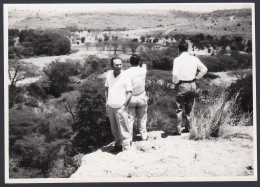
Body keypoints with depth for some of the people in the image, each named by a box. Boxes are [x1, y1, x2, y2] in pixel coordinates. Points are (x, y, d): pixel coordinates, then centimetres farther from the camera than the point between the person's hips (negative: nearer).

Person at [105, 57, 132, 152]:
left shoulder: (125, 76, -9)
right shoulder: (109, 74, 6)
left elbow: (129, 93, -7)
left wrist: (124, 105, -12)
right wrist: (107, 101, 11)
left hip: (120, 107, -5)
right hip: (110, 107, 5)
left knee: (123, 129, -2)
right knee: (114, 129, 17)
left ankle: (126, 147, 6)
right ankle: (118, 144, 33)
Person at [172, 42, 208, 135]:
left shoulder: (177, 60, -11)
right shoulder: (194, 59, 2)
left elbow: (175, 74, -23)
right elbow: (204, 69, 5)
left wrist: (176, 82, -7)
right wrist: (196, 78, 10)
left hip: (182, 85, -4)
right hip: (192, 85, 4)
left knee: (180, 108, 6)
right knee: (189, 107, 19)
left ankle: (178, 129, 7)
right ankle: (188, 127, 25)